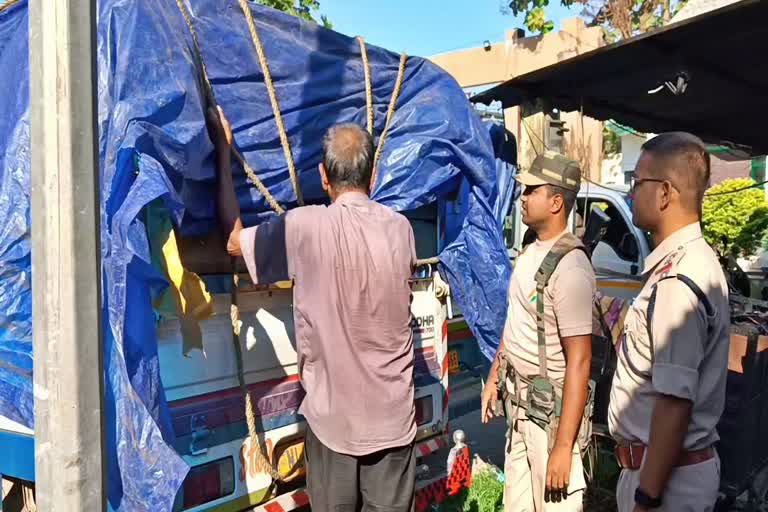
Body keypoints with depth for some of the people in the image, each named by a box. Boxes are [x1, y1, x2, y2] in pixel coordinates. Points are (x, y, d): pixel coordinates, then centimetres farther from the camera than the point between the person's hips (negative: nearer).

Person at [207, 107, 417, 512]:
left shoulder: (305, 228, -15)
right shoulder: (400, 229, -1)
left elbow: (233, 239, -1)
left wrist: (223, 149, 7)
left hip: (331, 416, -2)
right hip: (391, 416, 3)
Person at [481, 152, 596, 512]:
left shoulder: (569, 268, -23)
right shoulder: (531, 251, 5)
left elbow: (579, 361, -24)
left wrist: (563, 446, -24)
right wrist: (494, 377, 18)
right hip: (518, 401, 8)